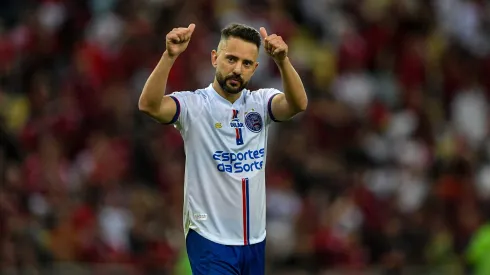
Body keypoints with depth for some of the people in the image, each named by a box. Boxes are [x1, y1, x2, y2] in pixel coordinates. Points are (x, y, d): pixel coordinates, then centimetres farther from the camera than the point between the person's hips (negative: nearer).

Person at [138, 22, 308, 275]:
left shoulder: (260, 103, 3)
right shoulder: (194, 105, -8)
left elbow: (298, 104, -17)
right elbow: (149, 105, -26)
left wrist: (282, 60, -34)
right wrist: (170, 55, -38)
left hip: (255, 240, 5)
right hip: (211, 240, -5)